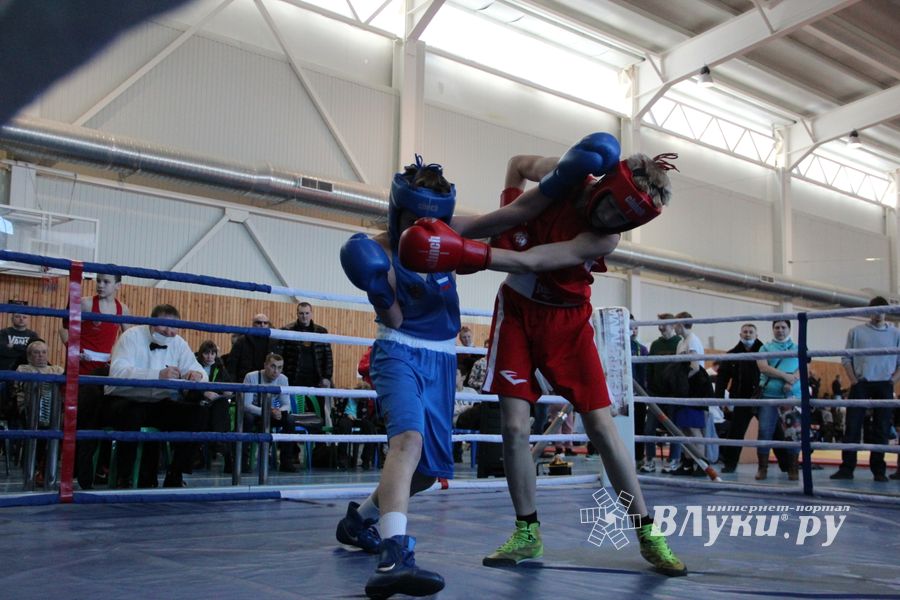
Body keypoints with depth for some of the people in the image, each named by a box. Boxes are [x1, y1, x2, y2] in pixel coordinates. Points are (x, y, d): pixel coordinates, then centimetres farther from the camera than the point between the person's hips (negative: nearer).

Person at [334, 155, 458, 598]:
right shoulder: (380, 249, -10)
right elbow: (395, 321, -11)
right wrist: (379, 289, -30)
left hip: (442, 360, 6)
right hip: (400, 353, -6)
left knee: (431, 468, 11)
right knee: (408, 438, -34)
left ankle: (360, 517, 37)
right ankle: (394, 558, -48)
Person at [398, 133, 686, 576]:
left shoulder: (605, 238, -20)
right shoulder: (566, 177, -13)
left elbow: (532, 261, -33)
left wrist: (465, 252, -43)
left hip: (566, 322, -1)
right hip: (516, 310, 2)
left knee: (601, 426, -5)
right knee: (515, 426, -7)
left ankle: (647, 534, 8)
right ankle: (527, 532, 8)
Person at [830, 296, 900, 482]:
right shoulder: (856, 332, 9)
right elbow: (846, 359, 7)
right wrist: (854, 381, -3)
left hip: (884, 386, 1)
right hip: (861, 384, -1)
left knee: (882, 429, 2)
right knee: (852, 427, -5)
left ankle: (878, 470, 9)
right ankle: (846, 468, -3)